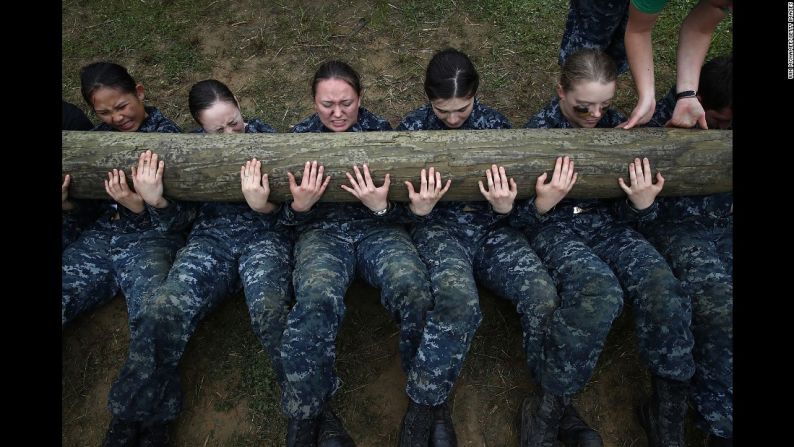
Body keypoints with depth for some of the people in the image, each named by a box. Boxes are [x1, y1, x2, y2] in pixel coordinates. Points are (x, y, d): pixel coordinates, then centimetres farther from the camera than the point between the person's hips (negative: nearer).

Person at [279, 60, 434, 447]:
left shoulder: (380, 130, 7)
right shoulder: (300, 136, 9)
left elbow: (398, 208, 7)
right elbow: (289, 218, 10)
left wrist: (381, 206, -17)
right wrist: (300, 205, -15)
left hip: (378, 229, 0)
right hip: (322, 232, 0)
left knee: (416, 294, -33)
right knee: (316, 303, -36)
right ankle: (307, 415, -16)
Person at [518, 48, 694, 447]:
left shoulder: (616, 126, 5)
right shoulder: (540, 131, -4)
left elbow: (624, 212, 9)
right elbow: (521, 217, -5)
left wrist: (642, 204, -16)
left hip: (608, 224, 4)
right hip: (555, 230, -3)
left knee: (662, 288, -25)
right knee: (601, 293, -34)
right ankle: (551, 403, -18)